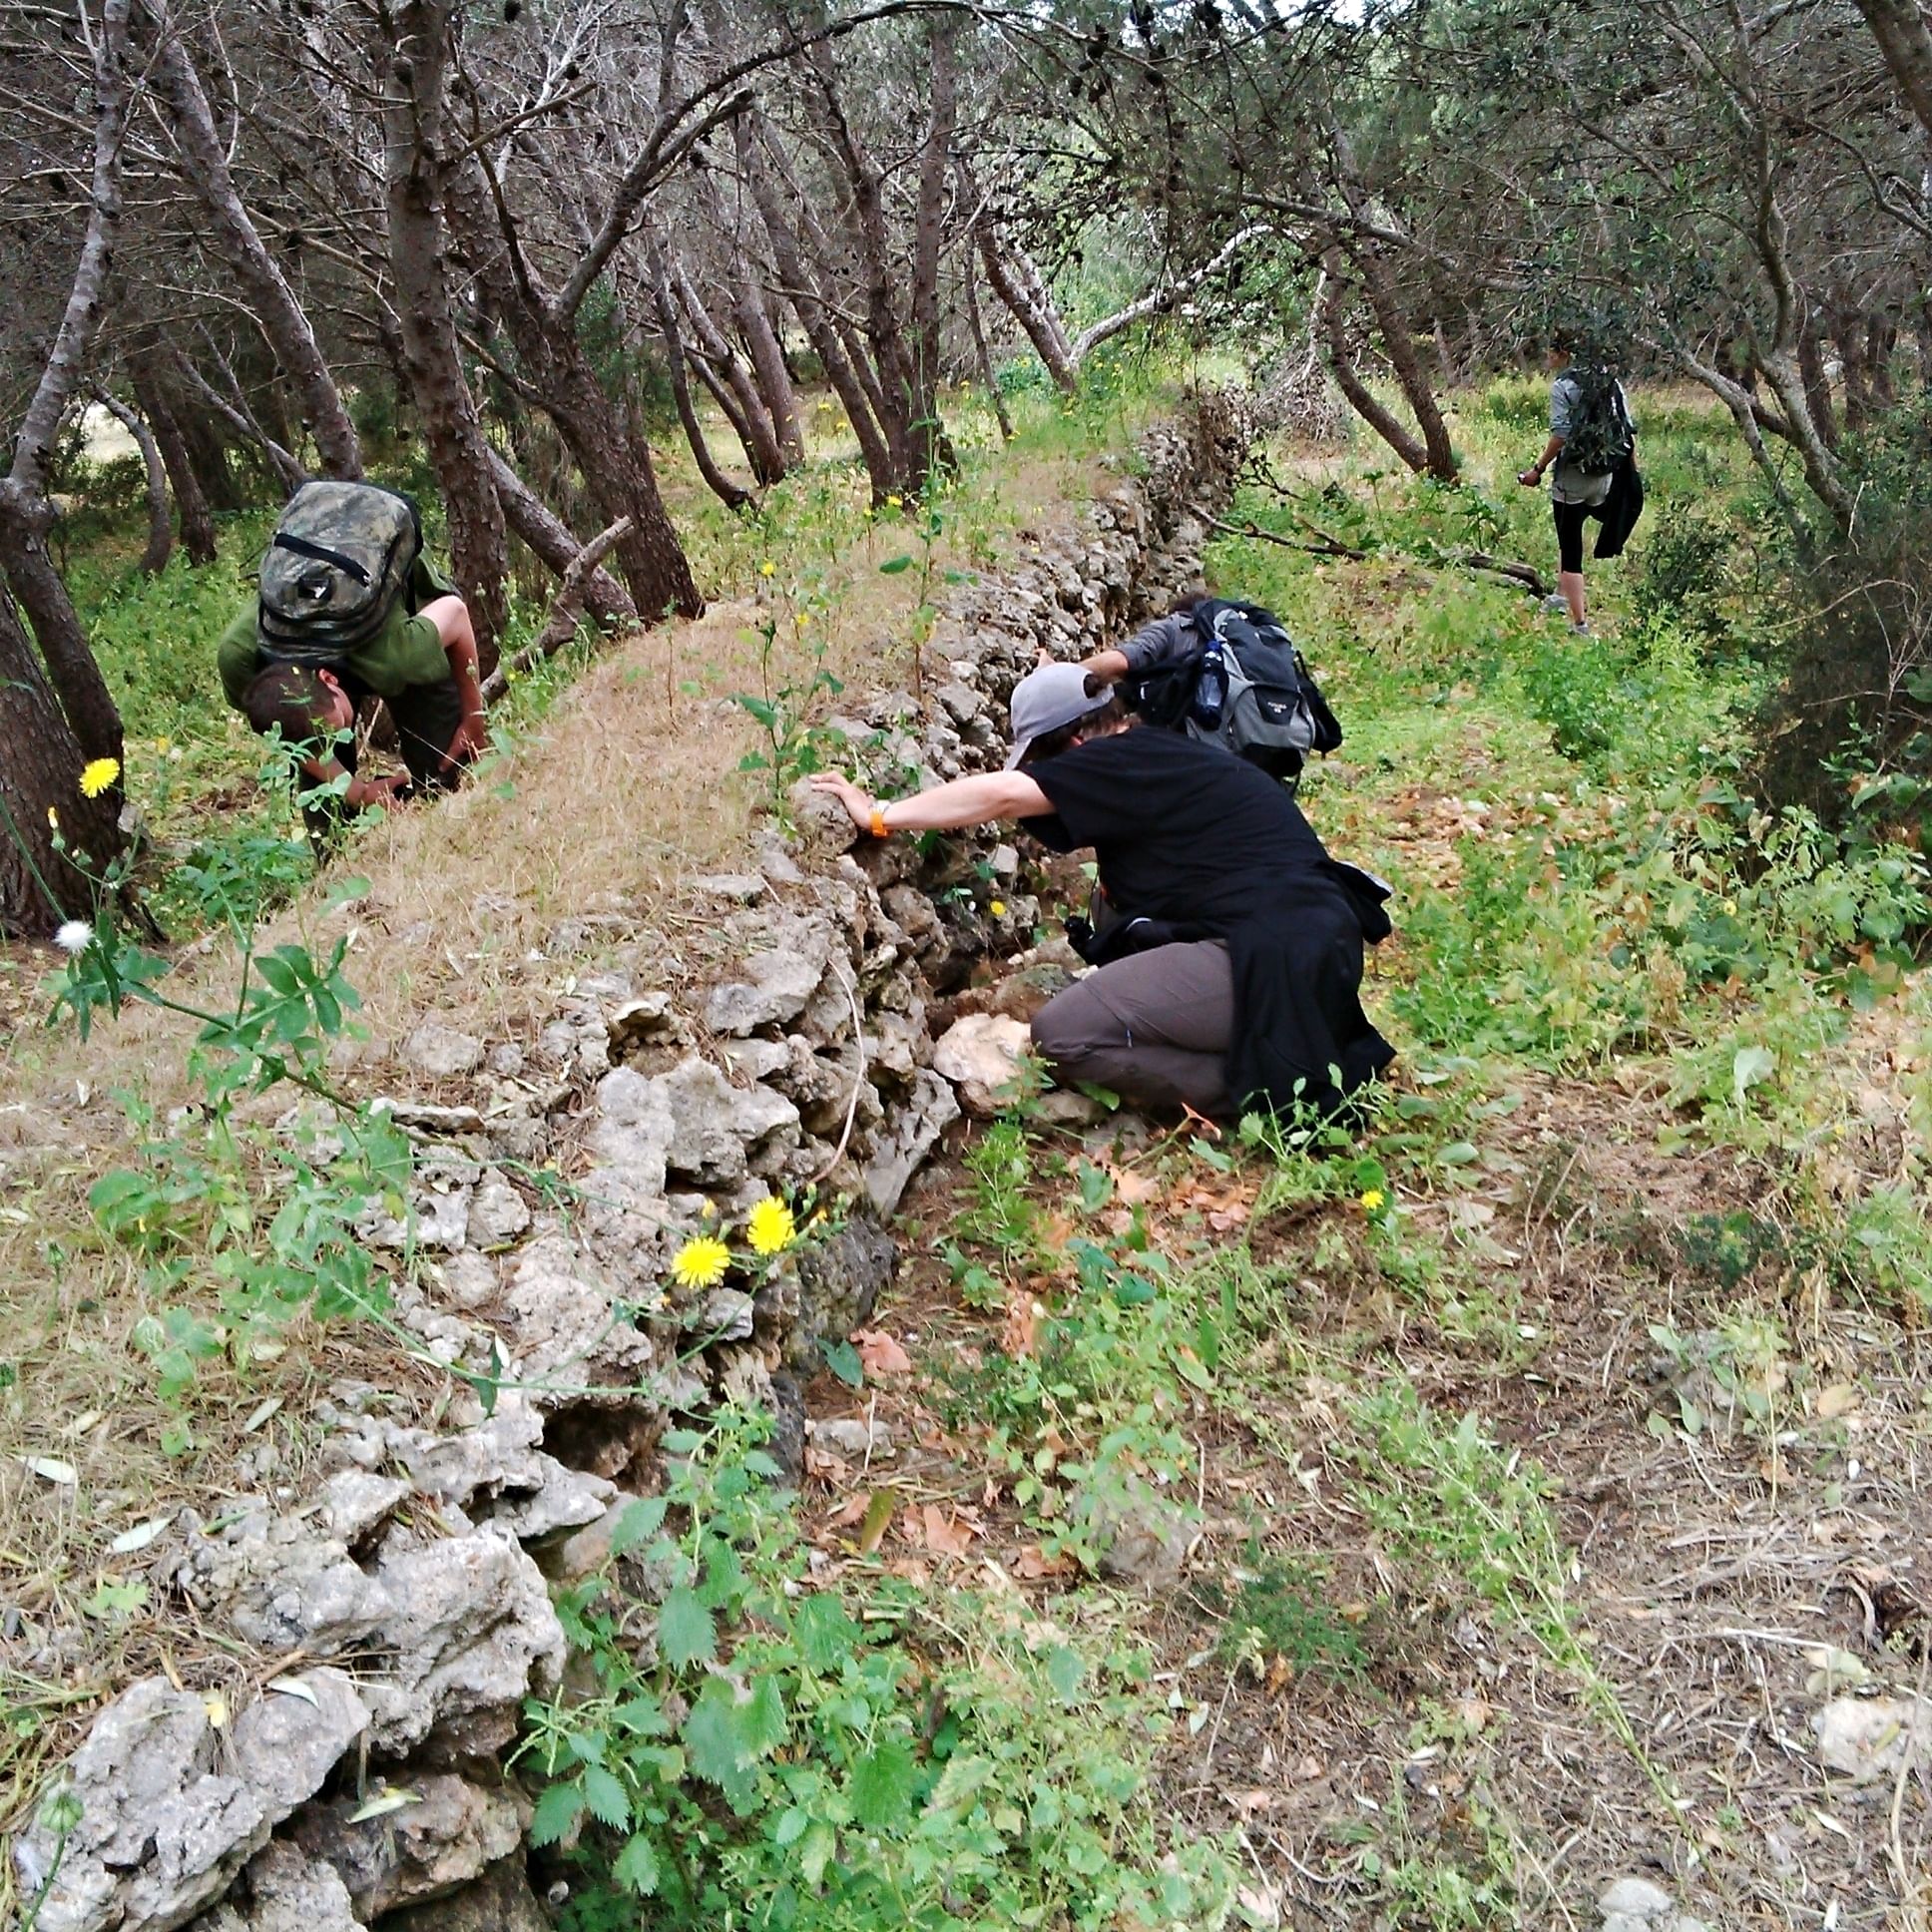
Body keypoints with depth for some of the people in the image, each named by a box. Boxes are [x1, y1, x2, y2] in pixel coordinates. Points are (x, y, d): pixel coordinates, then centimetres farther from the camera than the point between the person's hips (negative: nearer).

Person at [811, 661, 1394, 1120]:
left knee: (1061, 1033, -10)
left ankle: (1260, 1090, -7)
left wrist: (880, 816, -9)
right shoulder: (1166, 756, 17)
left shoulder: (1132, 764, -10)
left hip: (1276, 964, -10)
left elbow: (999, 794, -14)